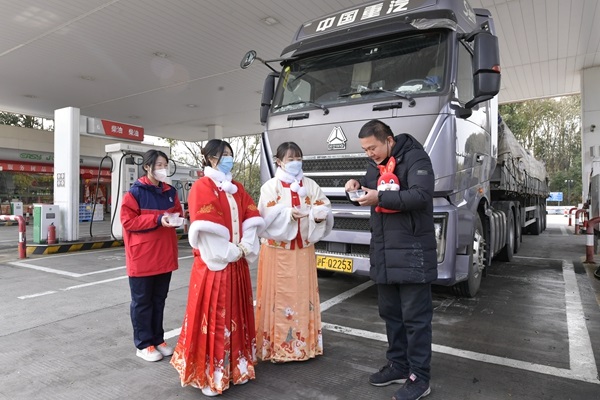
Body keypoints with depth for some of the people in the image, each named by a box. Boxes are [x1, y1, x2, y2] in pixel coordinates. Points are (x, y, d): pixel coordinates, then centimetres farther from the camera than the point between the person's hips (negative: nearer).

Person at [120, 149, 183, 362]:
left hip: (165, 256, 6)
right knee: (142, 301, 7)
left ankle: (158, 339, 30)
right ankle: (143, 344, 20)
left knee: (159, 299, 16)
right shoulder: (135, 192, -11)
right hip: (142, 258, -6)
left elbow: (178, 213, 17)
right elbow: (128, 221, -14)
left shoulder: (170, 192, 7)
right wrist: (157, 219, -23)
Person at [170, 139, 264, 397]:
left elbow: (251, 219, 8)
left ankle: (235, 368, 30)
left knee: (236, 315, 15)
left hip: (238, 263, 7)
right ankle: (208, 375, 17)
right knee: (212, 317, 2)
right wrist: (229, 252, -15)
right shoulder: (202, 187, -8)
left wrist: (246, 247, -5)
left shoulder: (236, 188, 14)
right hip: (214, 263, -7)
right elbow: (206, 228, -18)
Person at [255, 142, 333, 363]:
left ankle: (303, 343, 26)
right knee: (279, 296, 1)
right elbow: (267, 216, -14)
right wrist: (288, 213, -28)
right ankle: (277, 347, 15)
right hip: (278, 249, -4)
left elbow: (324, 207, 1)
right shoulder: (271, 186, -3)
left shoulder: (310, 185, 8)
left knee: (303, 295, 11)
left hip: (304, 249, 4)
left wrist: (319, 214, -20)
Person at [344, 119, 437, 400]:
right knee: (390, 313, 16)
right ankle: (398, 365, 31)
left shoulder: (415, 158, -10)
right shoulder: (376, 163, 15)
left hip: (411, 253, -8)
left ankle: (419, 377, 15)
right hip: (383, 253, 8)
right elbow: (369, 193, 23)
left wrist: (380, 198, -28)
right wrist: (358, 187, 0)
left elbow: (421, 195, -24)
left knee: (415, 318, 1)